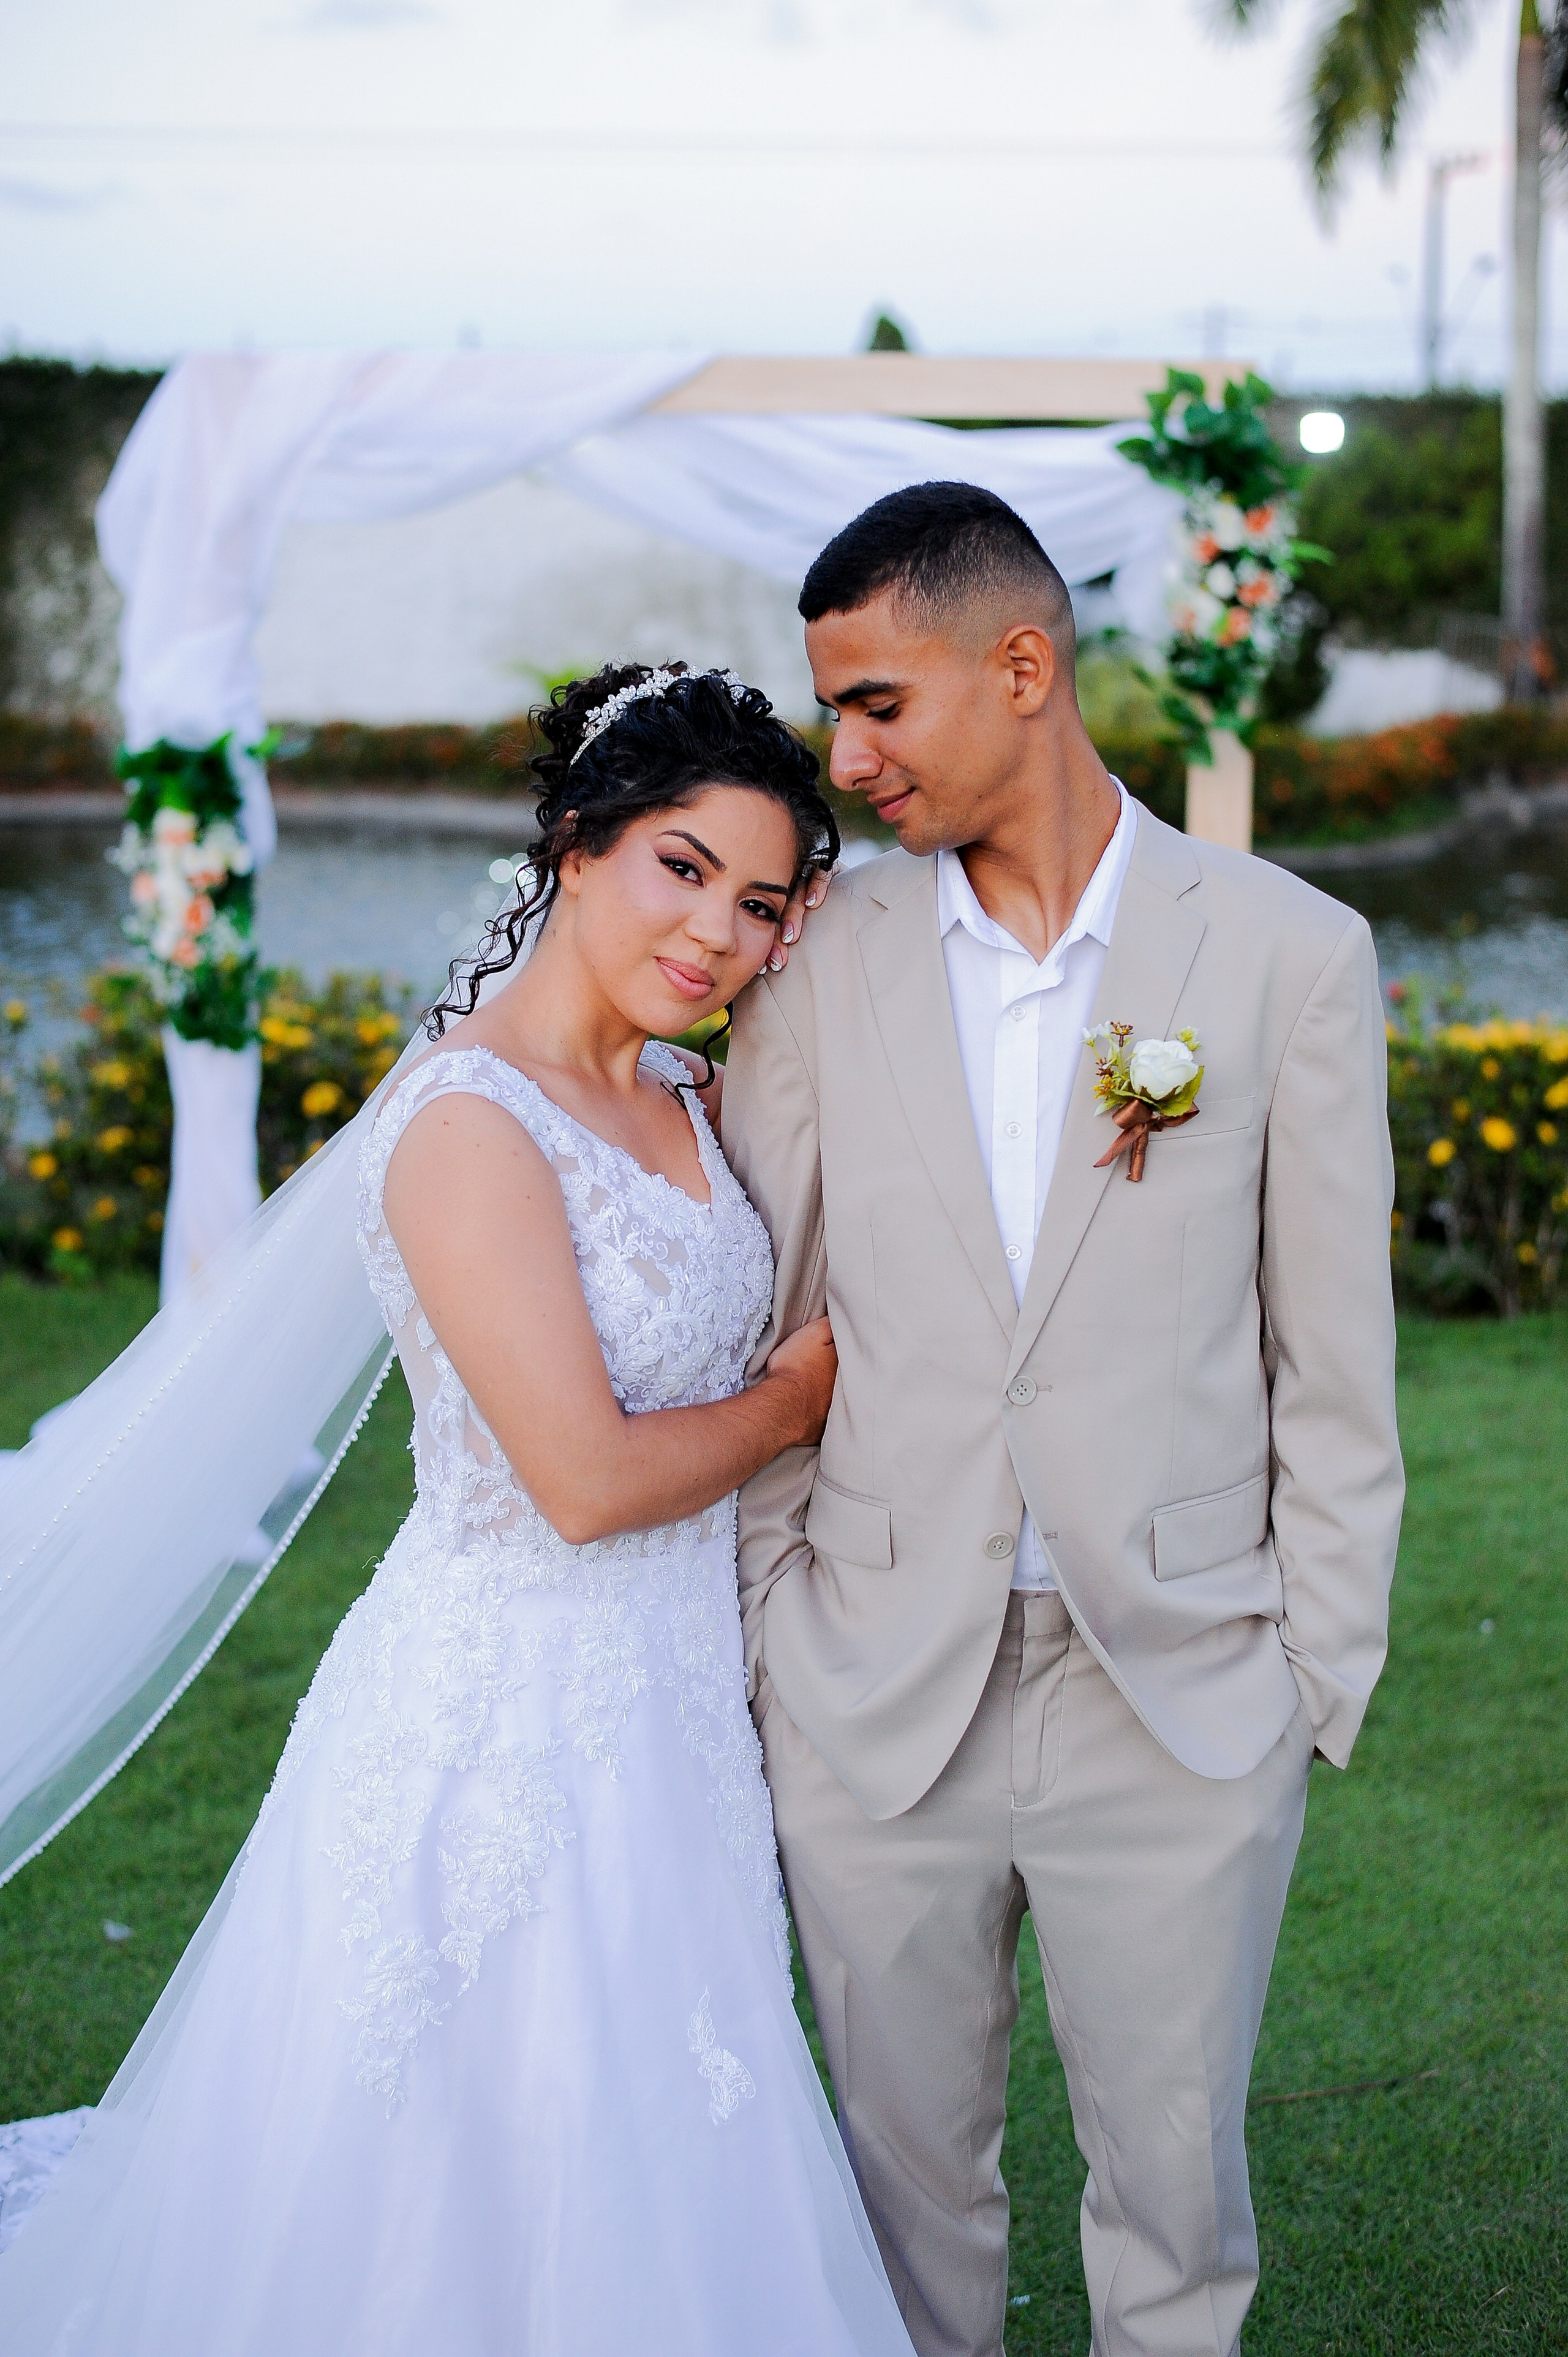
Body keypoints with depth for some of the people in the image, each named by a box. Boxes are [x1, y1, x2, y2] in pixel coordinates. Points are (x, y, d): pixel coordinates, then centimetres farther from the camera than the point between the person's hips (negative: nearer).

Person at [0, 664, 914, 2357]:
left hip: (669, 1708, 8)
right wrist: (798, 1399, -6)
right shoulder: (469, 1122, -20)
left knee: (661, 2168, 21)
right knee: (491, 2185, 8)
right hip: (512, 1722, -8)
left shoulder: (686, 1101, 6)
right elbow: (589, 1479, -23)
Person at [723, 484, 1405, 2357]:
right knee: (906, 2168, 16)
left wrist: (1321, 1681, -1)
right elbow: (760, 1338, 4)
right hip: (871, 1695, 2)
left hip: (1182, 1703, -1)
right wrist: (756, 1650, 4)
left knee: (1176, 2185, 12)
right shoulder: (816, 959, 0)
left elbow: (1333, 1361, -1)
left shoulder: (1293, 955, -4)